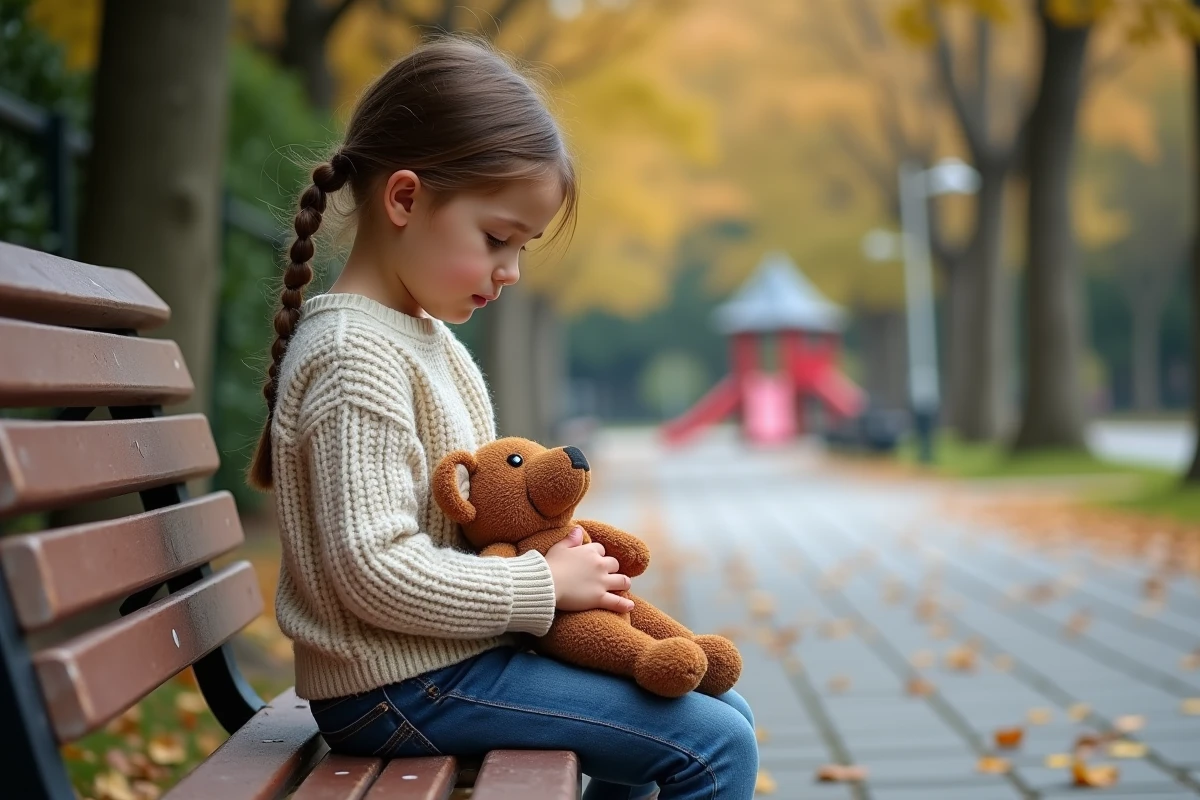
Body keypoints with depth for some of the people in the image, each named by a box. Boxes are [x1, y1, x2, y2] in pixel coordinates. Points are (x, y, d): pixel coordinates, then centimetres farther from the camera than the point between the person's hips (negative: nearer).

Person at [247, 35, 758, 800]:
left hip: (453, 653, 10)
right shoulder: (354, 356, -19)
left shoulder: (431, 339, 11)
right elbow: (375, 570, -25)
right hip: (403, 689, -10)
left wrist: (542, 541, 1)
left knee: (723, 711, 16)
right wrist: (545, 584, -17)